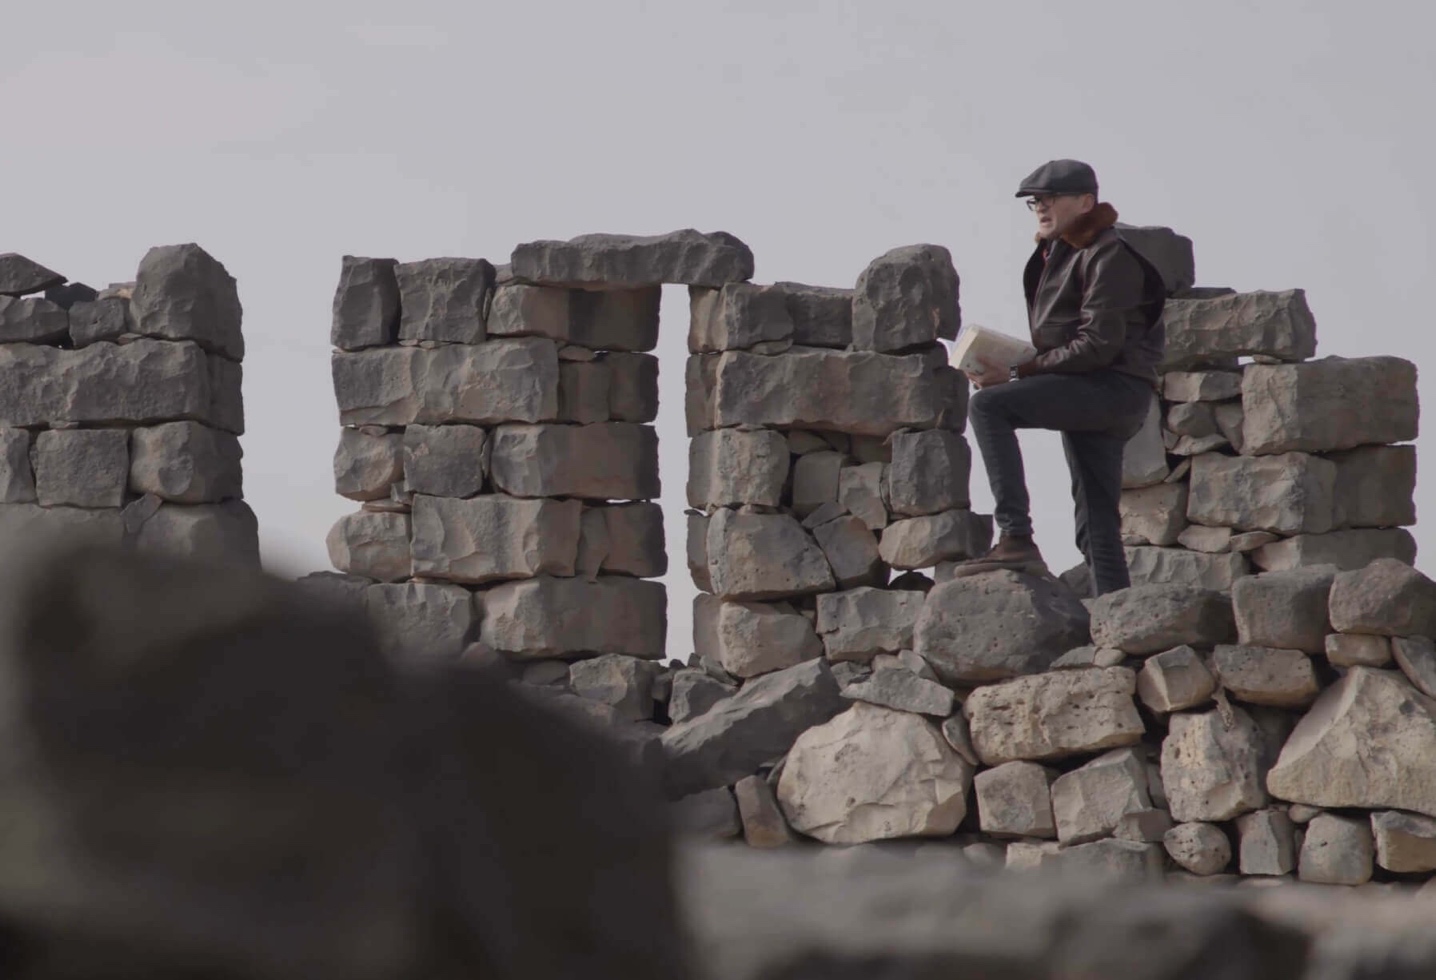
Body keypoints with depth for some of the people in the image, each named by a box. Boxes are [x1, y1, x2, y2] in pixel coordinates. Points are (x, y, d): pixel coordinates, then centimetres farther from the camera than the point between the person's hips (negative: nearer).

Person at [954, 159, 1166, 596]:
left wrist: (1019, 373, -19)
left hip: (1116, 386, -10)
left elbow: (1099, 344, -19)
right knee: (1096, 525, 5)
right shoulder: (1058, 253, 21)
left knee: (988, 405, -24)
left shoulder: (1109, 256, -9)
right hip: (1090, 396, 10)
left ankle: (1016, 538, -31)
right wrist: (1011, 368, 4)